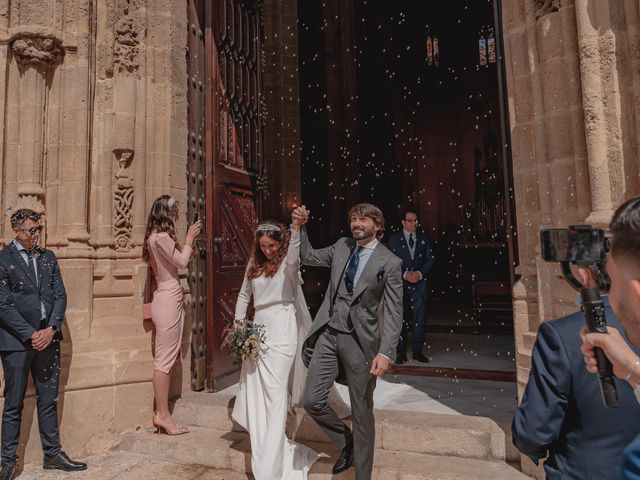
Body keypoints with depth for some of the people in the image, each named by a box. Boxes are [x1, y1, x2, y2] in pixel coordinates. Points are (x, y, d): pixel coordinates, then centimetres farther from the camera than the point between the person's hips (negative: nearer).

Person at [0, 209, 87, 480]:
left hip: (48, 339, 4)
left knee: (48, 401, 13)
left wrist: (51, 329, -6)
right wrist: (31, 335, -14)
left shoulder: (48, 257, 10)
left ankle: (52, 454, 25)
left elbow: (60, 295, 6)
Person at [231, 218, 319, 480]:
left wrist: (296, 227, -46)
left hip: (281, 330, -6)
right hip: (257, 329, 6)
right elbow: (244, 295, 19)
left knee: (275, 391, -5)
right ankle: (267, 447, 30)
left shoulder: (287, 262, -5)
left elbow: (294, 255, -30)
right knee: (255, 392, 9)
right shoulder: (254, 263, 11)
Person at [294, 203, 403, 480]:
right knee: (312, 401, 4)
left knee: (362, 412, 8)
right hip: (328, 334, 4)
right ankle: (346, 443, 31)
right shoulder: (341, 247, 8)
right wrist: (300, 227, 6)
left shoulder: (390, 262, -6)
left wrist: (385, 353, -19)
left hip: (360, 340, -4)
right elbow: (308, 257, 20)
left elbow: (393, 313, -9)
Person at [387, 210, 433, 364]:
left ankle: (417, 351, 15)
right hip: (400, 284, -2)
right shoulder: (394, 238, 4)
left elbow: (430, 259, 8)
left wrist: (420, 273, -9)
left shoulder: (424, 239, 12)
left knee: (419, 320, 1)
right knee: (400, 320, 4)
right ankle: (401, 353, 14)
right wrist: (405, 274, -13)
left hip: (419, 283, 2)